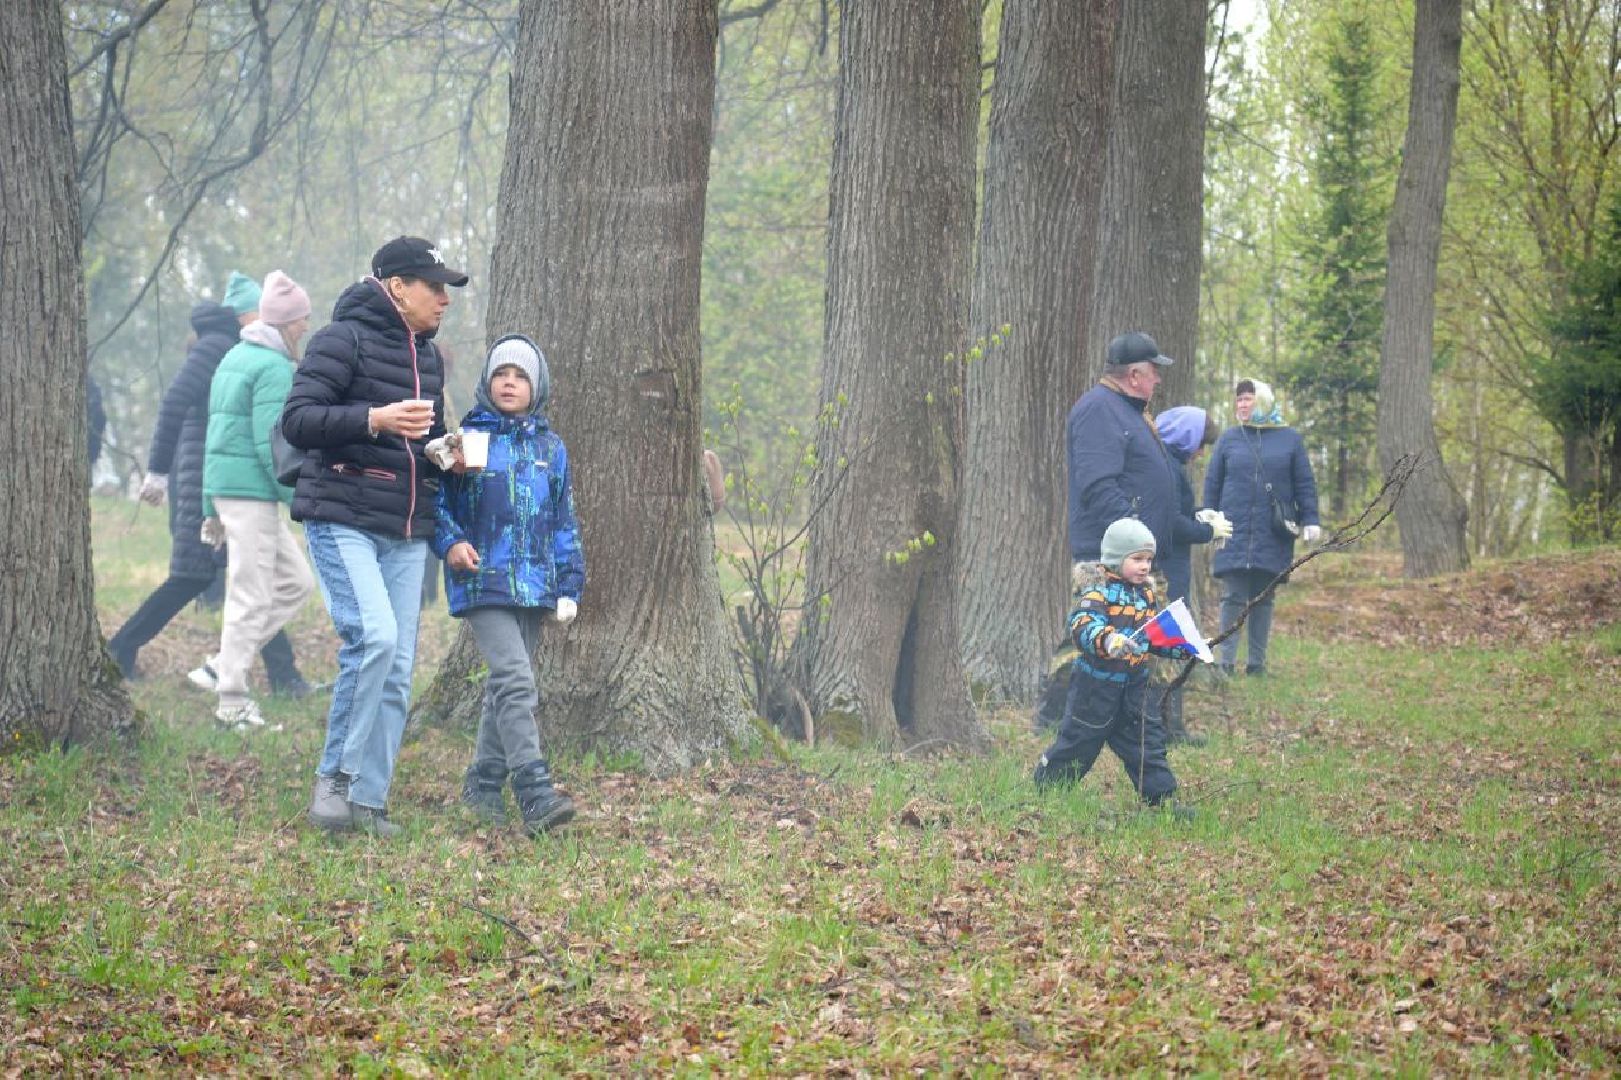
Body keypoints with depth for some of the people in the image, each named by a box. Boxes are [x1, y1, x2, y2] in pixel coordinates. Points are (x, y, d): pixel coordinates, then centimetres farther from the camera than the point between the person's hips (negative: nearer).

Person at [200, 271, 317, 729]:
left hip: (222, 485, 9)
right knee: (251, 596, -4)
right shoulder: (275, 368, -12)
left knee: (296, 581, 13)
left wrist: (211, 509, 24)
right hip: (252, 489, -9)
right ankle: (232, 702, -1)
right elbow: (270, 442, -19)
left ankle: (226, 660, 10)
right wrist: (300, 497, -13)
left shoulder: (234, 358, 17)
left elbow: (217, 434, 21)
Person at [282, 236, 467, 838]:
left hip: (406, 532, 8)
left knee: (397, 669, 3)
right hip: (342, 518, -8)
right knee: (373, 636, -24)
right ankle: (335, 776, -10)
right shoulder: (344, 340, -6)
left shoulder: (427, 356, 19)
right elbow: (297, 421, -14)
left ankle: (368, 801, 8)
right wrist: (375, 419, -25)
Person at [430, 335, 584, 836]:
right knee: (514, 679, -17)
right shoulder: (468, 438, 2)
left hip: (534, 585, 5)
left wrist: (570, 584, 12)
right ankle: (536, 795, -24)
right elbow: (437, 499, 6)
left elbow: (564, 521, 16)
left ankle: (484, 783, 24)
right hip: (483, 583, -5)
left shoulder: (550, 448, 13)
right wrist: (450, 542, -12)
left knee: (506, 686, 11)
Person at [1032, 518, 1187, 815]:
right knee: (1077, 740, 3)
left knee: (1147, 740, 6)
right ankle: (1043, 789, 18)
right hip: (1096, 687, -6)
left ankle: (1161, 797, 11)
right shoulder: (1097, 594, -17)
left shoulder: (1147, 596, 9)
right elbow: (1082, 627, -33)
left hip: (1133, 689, 6)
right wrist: (1107, 640, -52)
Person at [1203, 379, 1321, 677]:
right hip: (1235, 534, 0)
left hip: (1273, 537, 0)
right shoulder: (1229, 439, 7)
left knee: (1263, 599, 6)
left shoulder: (1289, 439, 6)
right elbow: (1212, 483, 10)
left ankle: (1257, 662, 12)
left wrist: (1310, 520, 0)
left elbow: (1305, 484, 7)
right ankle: (1226, 661, 1)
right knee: (1233, 598, -3)